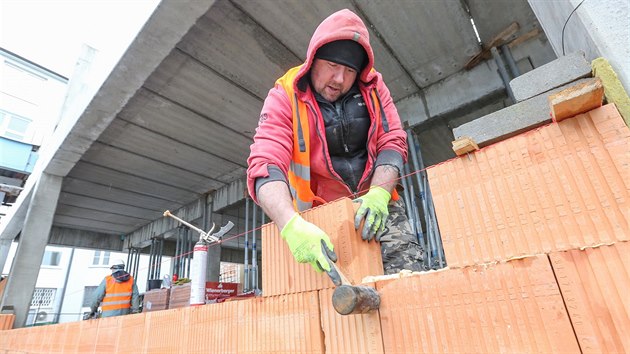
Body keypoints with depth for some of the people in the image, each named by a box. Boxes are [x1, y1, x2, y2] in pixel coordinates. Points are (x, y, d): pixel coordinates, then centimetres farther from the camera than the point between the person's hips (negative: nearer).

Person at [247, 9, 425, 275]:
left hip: (377, 203, 3)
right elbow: (265, 166, -22)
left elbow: (392, 143, -3)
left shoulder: (373, 87, 1)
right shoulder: (284, 97, -10)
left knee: (408, 274, -12)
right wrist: (291, 226, -40)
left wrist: (379, 193, -23)